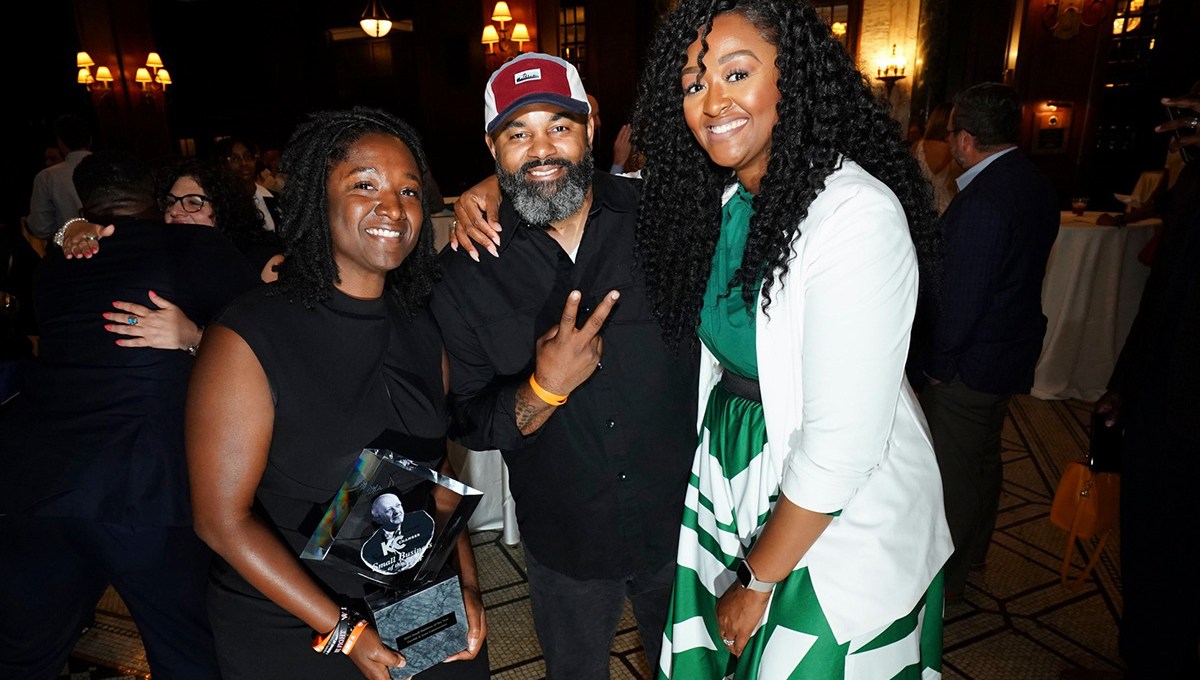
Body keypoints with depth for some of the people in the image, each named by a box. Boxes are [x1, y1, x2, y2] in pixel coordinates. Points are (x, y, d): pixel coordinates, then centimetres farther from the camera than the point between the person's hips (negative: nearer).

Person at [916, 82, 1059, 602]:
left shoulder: (981, 202, -28)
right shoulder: (1036, 184, 3)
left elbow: (961, 298, -26)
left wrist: (938, 363, -13)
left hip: (969, 364, -9)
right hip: (1013, 350, 10)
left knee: (951, 470, 6)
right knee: (984, 456, 23)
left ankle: (947, 577, 23)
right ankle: (974, 550, 43)